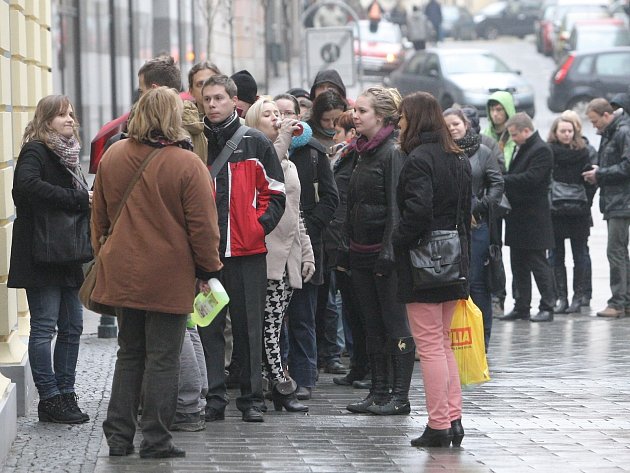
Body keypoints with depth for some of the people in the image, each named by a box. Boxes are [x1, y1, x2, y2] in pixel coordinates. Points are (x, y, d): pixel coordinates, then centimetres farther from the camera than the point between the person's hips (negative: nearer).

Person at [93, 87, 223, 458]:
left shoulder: (113, 157, 3)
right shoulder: (187, 164, -13)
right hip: (169, 276, -5)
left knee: (129, 353, 15)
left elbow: (100, 216, 13)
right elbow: (203, 225, -11)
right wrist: (208, 270, 1)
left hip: (122, 274, 5)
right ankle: (156, 439, 5)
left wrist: (104, 256, 25)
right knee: (163, 358, 3)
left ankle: (119, 435, 14)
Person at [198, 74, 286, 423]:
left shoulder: (256, 143, 5)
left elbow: (275, 194, 6)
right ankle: (213, 399, 4)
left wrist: (259, 226, -7)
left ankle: (252, 398, 9)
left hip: (247, 250, -1)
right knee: (208, 327, 0)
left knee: (249, 325, 3)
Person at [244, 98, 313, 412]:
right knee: (269, 322, -11)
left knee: (275, 324, 7)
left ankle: (274, 388, 7)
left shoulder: (289, 164, 25)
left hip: (288, 253, 8)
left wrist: (307, 252, 22)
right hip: (265, 252, -8)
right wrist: (283, 138, -19)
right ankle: (282, 386, -13)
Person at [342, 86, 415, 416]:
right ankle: (379, 392, 15)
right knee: (373, 325, 10)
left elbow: (396, 206, -16)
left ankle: (400, 397, -2)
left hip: (384, 252, -9)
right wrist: (345, 249, 15)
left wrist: (389, 251, -21)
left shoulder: (394, 153, -11)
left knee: (395, 324, -4)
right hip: (360, 253, 9)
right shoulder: (363, 152, 15)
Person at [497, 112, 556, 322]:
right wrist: (503, 181, 1)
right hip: (518, 218, 10)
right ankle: (521, 307, 18)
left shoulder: (541, 151, -14)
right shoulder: (522, 148, 15)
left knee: (538, 262, -4)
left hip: (533, 218, -10)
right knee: (518, 264, 12)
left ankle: (547, 307, 1)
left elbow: (530, 178, -23)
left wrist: (502, 179, -20)